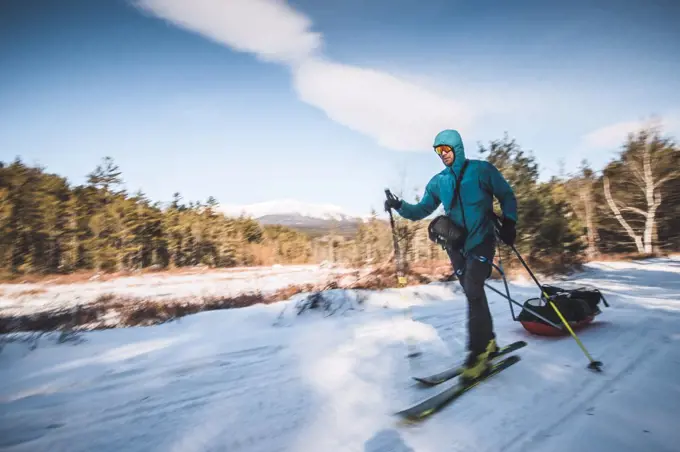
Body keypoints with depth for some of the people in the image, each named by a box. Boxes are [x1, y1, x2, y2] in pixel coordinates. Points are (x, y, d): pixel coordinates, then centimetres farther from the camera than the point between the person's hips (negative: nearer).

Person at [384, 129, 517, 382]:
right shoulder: (438, 182, 6)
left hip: (481, 240, -4)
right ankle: (488, 343, 25)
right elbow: (421, 210, 6)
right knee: (474, 294, 10)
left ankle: (478, 354, -7)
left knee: (473, 291, -16)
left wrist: (508, 222, -7)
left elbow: (507, 196, 6)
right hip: (456, 244, 4)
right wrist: (400, 207, -12)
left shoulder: (482, 170, -3)